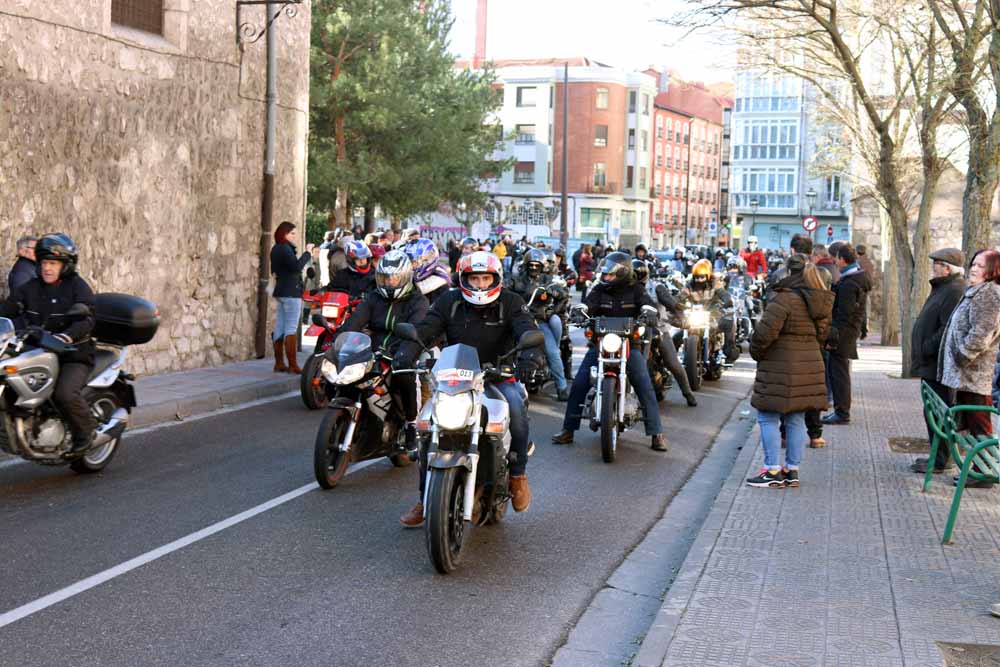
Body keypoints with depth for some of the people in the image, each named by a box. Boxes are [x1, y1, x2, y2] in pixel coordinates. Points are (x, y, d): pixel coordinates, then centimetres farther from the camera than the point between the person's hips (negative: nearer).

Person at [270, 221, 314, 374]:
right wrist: (307, 253, -13)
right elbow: (296, 266, -25)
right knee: (291, 329, -11)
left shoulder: (276, 249, 18)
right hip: (291, 292, -10)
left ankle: (279, 363, 10)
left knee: (280, 328, 8)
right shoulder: (285, 249, -13)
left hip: (281, 291, 10)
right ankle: (292, 365, -13)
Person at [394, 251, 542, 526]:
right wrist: (405, 353, -28)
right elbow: (424, 330, -7)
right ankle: (425, 498, -2)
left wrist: (529, 353, -41)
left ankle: (518, 475, -12)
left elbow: (527, 330, -17)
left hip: (497, 376, -2)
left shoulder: (510, 303, 0)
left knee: (515, 404, -33)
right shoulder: (449, 302, 4)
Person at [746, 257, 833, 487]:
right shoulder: (822, 302, 10)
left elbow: (765, 331, -20)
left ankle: (773, 470, 0)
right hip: (810, 365, 8)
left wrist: (756, 352, -3)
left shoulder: (784, 299, -17)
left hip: (780, 368, -8)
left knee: (768, 418, 1)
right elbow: (822, 335, 18)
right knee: (796, 420, 13)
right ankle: (792, 470, 18)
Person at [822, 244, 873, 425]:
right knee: (835, 370, 16)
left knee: (839, 371, -4)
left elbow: (844, 314, -21)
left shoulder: (849, 284, -19)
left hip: (842, 334, -10)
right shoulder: (858, 279, 14)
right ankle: (840, 410, 22)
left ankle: (842, 413, 1)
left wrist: (833, 337, -20)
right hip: (849, 332, 10)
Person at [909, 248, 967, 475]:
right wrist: (921, 355, 17)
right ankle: (939, 455, 24)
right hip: (931, 365, 11)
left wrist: (926, 349, -17)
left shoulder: (954, 291, -18)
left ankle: (942, 460, 1)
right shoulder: (942, 288, 17)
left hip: (939, 367, -11)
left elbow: (948, 330, -25)